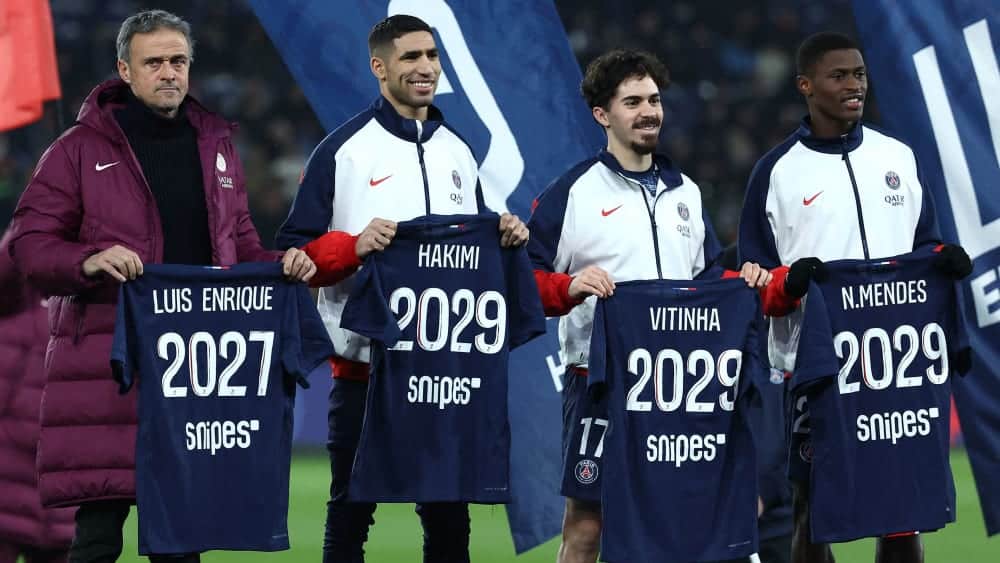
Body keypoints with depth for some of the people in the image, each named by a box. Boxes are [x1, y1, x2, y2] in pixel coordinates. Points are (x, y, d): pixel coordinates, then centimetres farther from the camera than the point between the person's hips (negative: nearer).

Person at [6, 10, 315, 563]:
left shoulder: (216, 145, 17)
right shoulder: (81, 149, 2)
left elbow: (240, 245, 24)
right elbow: (29, 242, -1)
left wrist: (281, 265, 3)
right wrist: (89, 261, -20)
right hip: (106, 362, -4)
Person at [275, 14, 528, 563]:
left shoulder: (457, 151, 14)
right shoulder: (343, 149, -4)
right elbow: (294, 252, -7)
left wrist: (505, 238, 0)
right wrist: (355, 246, -23)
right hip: (364, 359, -4)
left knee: (448, 514, 6)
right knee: (351, 508, 2)